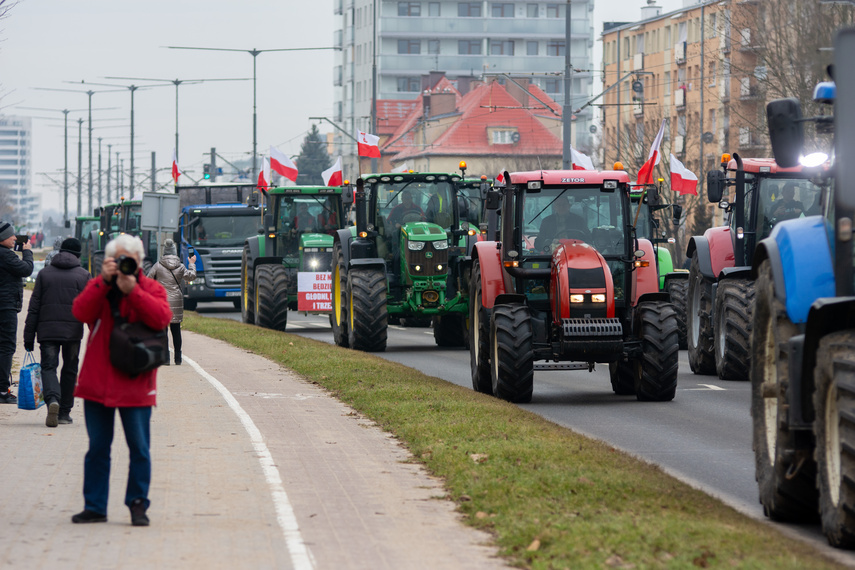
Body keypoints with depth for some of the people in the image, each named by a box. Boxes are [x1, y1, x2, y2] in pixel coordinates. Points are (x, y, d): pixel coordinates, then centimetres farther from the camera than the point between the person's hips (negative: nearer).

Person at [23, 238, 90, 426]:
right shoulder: (83, 275, 3)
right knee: (69, 370, 12)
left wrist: (29, 337, 7)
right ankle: (64, 412, 16)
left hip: (47, 330, 0)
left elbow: (34, 307, 4)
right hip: (73, 331, 0)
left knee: (48, 367, -1)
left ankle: (52, 399, -29)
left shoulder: (44, 273, 6)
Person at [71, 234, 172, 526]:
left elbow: (162, 318, -16)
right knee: (97, 447, 8)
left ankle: (138, 504, 10)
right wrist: (104, 281, -20)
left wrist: (132, 290, -23)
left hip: (134, 383, -2)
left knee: (139, 448, 0)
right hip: (98, 381, 2)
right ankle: (95, 507, 14)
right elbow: (81, 312, -12)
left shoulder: (151, 289, 3)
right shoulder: (97, 287, 7)